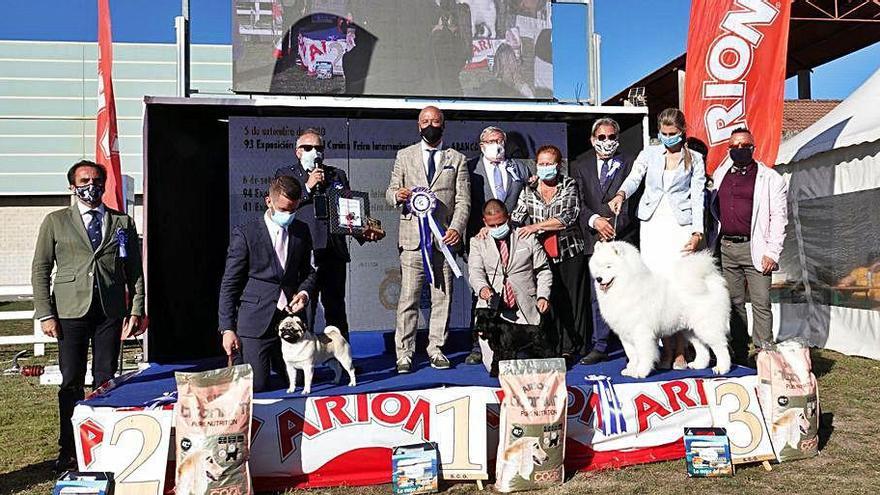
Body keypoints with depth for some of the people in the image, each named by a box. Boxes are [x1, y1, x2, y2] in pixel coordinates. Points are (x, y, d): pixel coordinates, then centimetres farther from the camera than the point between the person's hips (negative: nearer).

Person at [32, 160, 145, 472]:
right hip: (70, 311, -1)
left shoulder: (123, 223, 12)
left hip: (111, 311, 1)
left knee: (106, 381, 4)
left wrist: (137, 310, 2)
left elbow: (134, 270, 11)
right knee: (71, 382, 1)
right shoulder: (55, 222, 8)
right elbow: (40, 270, 6)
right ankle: (68, 451, 12)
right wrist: (45, 314, -2)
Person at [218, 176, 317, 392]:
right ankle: (237, 358, 26)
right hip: (256, 322, -4)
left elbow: (309, 271, 18)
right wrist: (227, 329, -8)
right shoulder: (245, 234, -7)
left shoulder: (302, 231, 7)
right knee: (256, 384, -6)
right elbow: (229, 284, -5)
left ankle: (274, 361, 37)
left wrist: (304, 292, -5)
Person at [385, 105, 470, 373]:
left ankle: (436, 348, 15)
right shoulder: (404, 156, 14)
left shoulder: (457, 159, 12)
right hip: (413, 238, 0)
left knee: (442, 298, 4)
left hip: (444, 238, 1)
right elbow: (390, 192, 13)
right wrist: (397, 195, -11)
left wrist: (456, 228, -11)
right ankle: (404, 353, 3)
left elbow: (463, 200, 5)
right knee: (408, 298, -3)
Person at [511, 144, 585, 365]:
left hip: (569, 253, -2)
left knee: (571, 301, -1)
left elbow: (566, 218, -11)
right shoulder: (529, 190, 9)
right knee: (547, 302, 0)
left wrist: (536, 226, -15)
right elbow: (515, 218, 5)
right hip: (542, 254, 2)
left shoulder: (569, 185, 1)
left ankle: (569, 350, 7)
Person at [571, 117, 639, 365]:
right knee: (598, 295, 5)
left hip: (624, 238, -2)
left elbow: (632, 202, -1)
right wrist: (594, 220, -11)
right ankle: (599, 347, 13)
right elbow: (577, 202, 5)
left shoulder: (629, 164, 4)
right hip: (596, 239, 2)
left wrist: (614, 228, -10)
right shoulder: (581, 165, 11)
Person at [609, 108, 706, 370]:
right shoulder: (649, 154, 13)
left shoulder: (695, 159, 11)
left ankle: (679, 352, -2)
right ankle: (666, 351, 3)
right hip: (652, 224, 1)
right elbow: (633, 178, -2)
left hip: (680, 226, -1)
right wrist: (621, 194, -25)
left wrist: (697, 233, -5)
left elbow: (697, 197, 6)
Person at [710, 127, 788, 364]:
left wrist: (772, 253, -10)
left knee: (761, 304, -6)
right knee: (734, 304, 9)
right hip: (726, 248, 4)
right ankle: (739, 355, 16)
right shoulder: (719, 174, 15)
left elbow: (779, 217, -3)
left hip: (754, 248, -4)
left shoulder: (770, 178, 2)